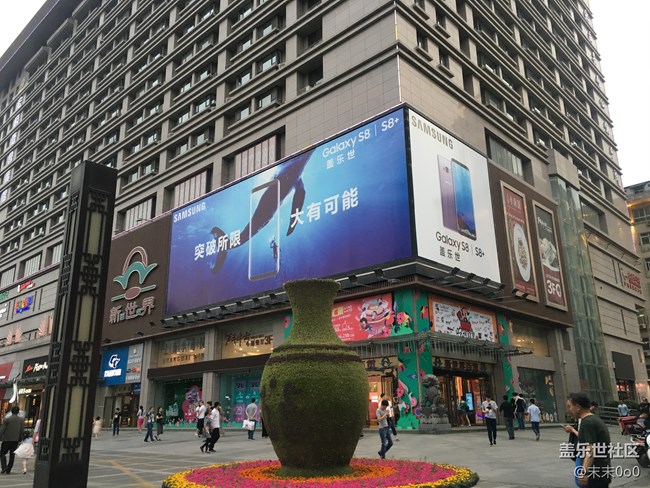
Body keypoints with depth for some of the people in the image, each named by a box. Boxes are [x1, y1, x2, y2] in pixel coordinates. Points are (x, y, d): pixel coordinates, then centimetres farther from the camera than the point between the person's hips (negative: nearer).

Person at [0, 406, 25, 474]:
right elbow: (22, 430, 1)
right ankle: (8, 470, 11)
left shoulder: (6, 419, -9)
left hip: (7, 439, -3)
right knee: (12, 455, 10)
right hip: (16, 440, 3)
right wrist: (20, 439, 12)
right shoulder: (21, 419, 0)